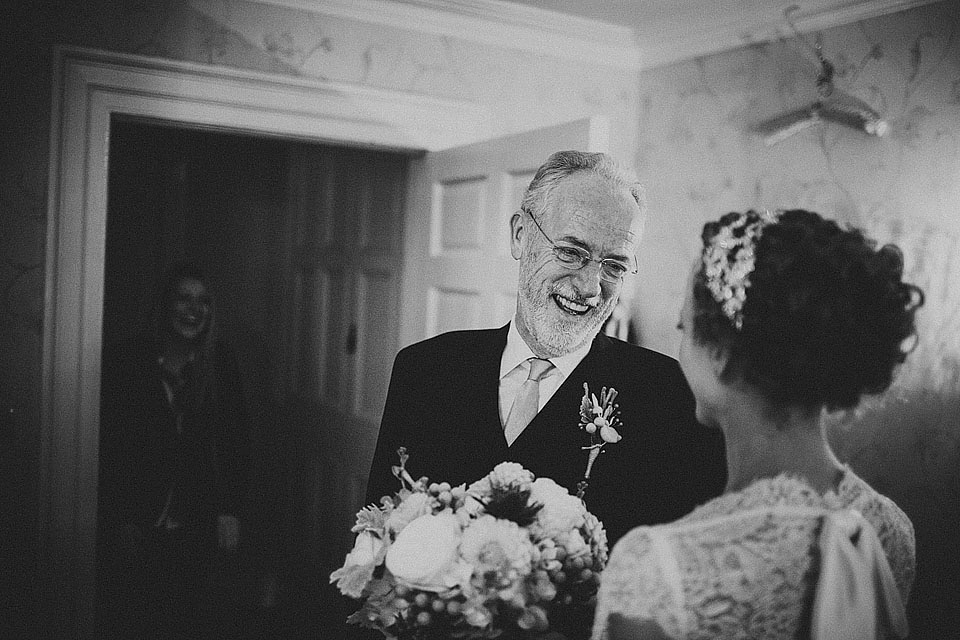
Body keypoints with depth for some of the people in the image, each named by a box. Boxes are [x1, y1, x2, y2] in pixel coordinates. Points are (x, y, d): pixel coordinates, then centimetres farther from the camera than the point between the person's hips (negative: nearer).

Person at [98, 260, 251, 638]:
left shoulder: (220, 364, 4)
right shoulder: (127, 363, 0)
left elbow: (236, 440, 4)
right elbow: (110, 446, 0)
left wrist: (230, 510, -2)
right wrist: (120, 520, -3)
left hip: (198, 524, 1)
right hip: (141, 526, -1)